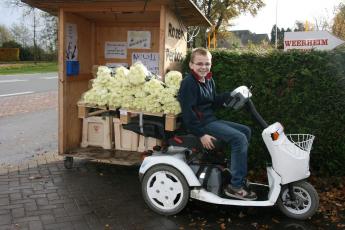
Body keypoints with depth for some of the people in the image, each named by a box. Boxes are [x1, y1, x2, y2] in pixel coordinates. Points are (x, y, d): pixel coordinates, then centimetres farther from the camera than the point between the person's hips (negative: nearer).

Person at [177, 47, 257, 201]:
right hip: (201, 124, -10)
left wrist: (229, 95, 0)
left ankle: (234, 169, 16)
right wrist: (201, 134, -25)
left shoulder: (209, 81, 14)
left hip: (211, 120, 10)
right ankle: (235, 186, -16)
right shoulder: (189, 83, -14)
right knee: (239, 138, -20)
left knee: (246, 131, 11)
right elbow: (188, 111, -21)